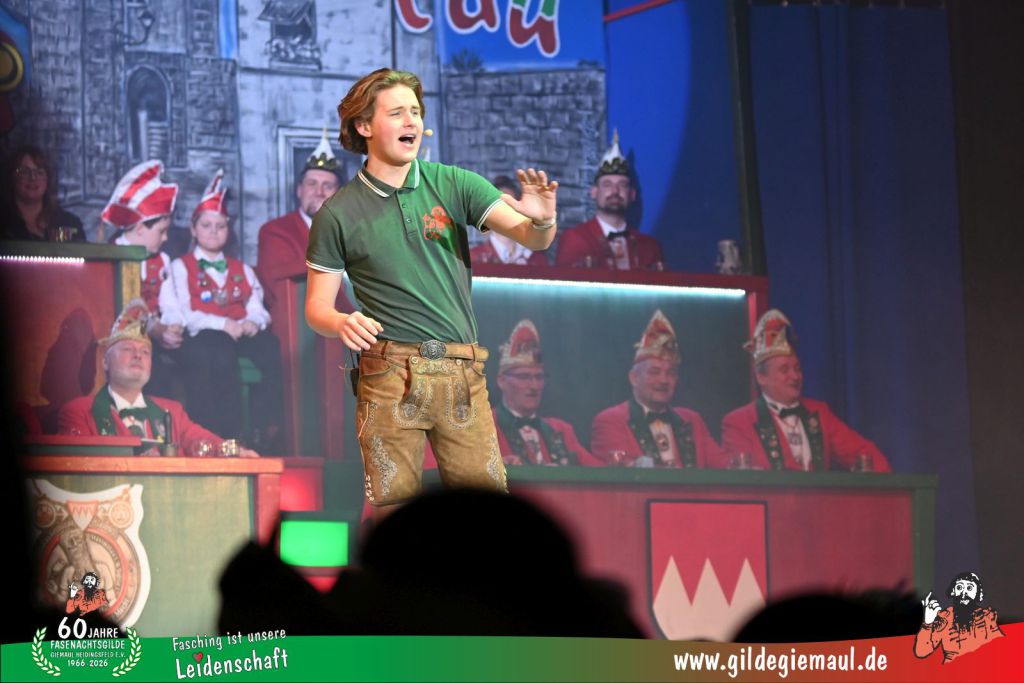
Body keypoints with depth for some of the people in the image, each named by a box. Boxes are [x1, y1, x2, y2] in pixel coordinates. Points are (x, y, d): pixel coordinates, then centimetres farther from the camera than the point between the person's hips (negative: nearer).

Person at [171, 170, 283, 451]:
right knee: (221, 350, -39)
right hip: (201, 340, -4)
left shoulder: (241, 270, 28)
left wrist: (254, 321, -10)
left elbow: (257, 308, 15)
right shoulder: (181, 267, 13)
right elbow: (183, 314, -1)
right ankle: (230, 431, -38)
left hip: (241, 335, 4)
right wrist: (222, 325, -14)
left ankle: (263, 430, -32)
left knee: (271, 346, -30)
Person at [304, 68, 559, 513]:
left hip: (462, 374, 2)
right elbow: (316, 307, 7)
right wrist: (342, 323, -16)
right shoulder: (338, 214, 4)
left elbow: (530, 238, -1)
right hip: (389, 373, -2)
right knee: (392, 507, -5)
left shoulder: (454, 185, 7)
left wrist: (541, 220, -25)